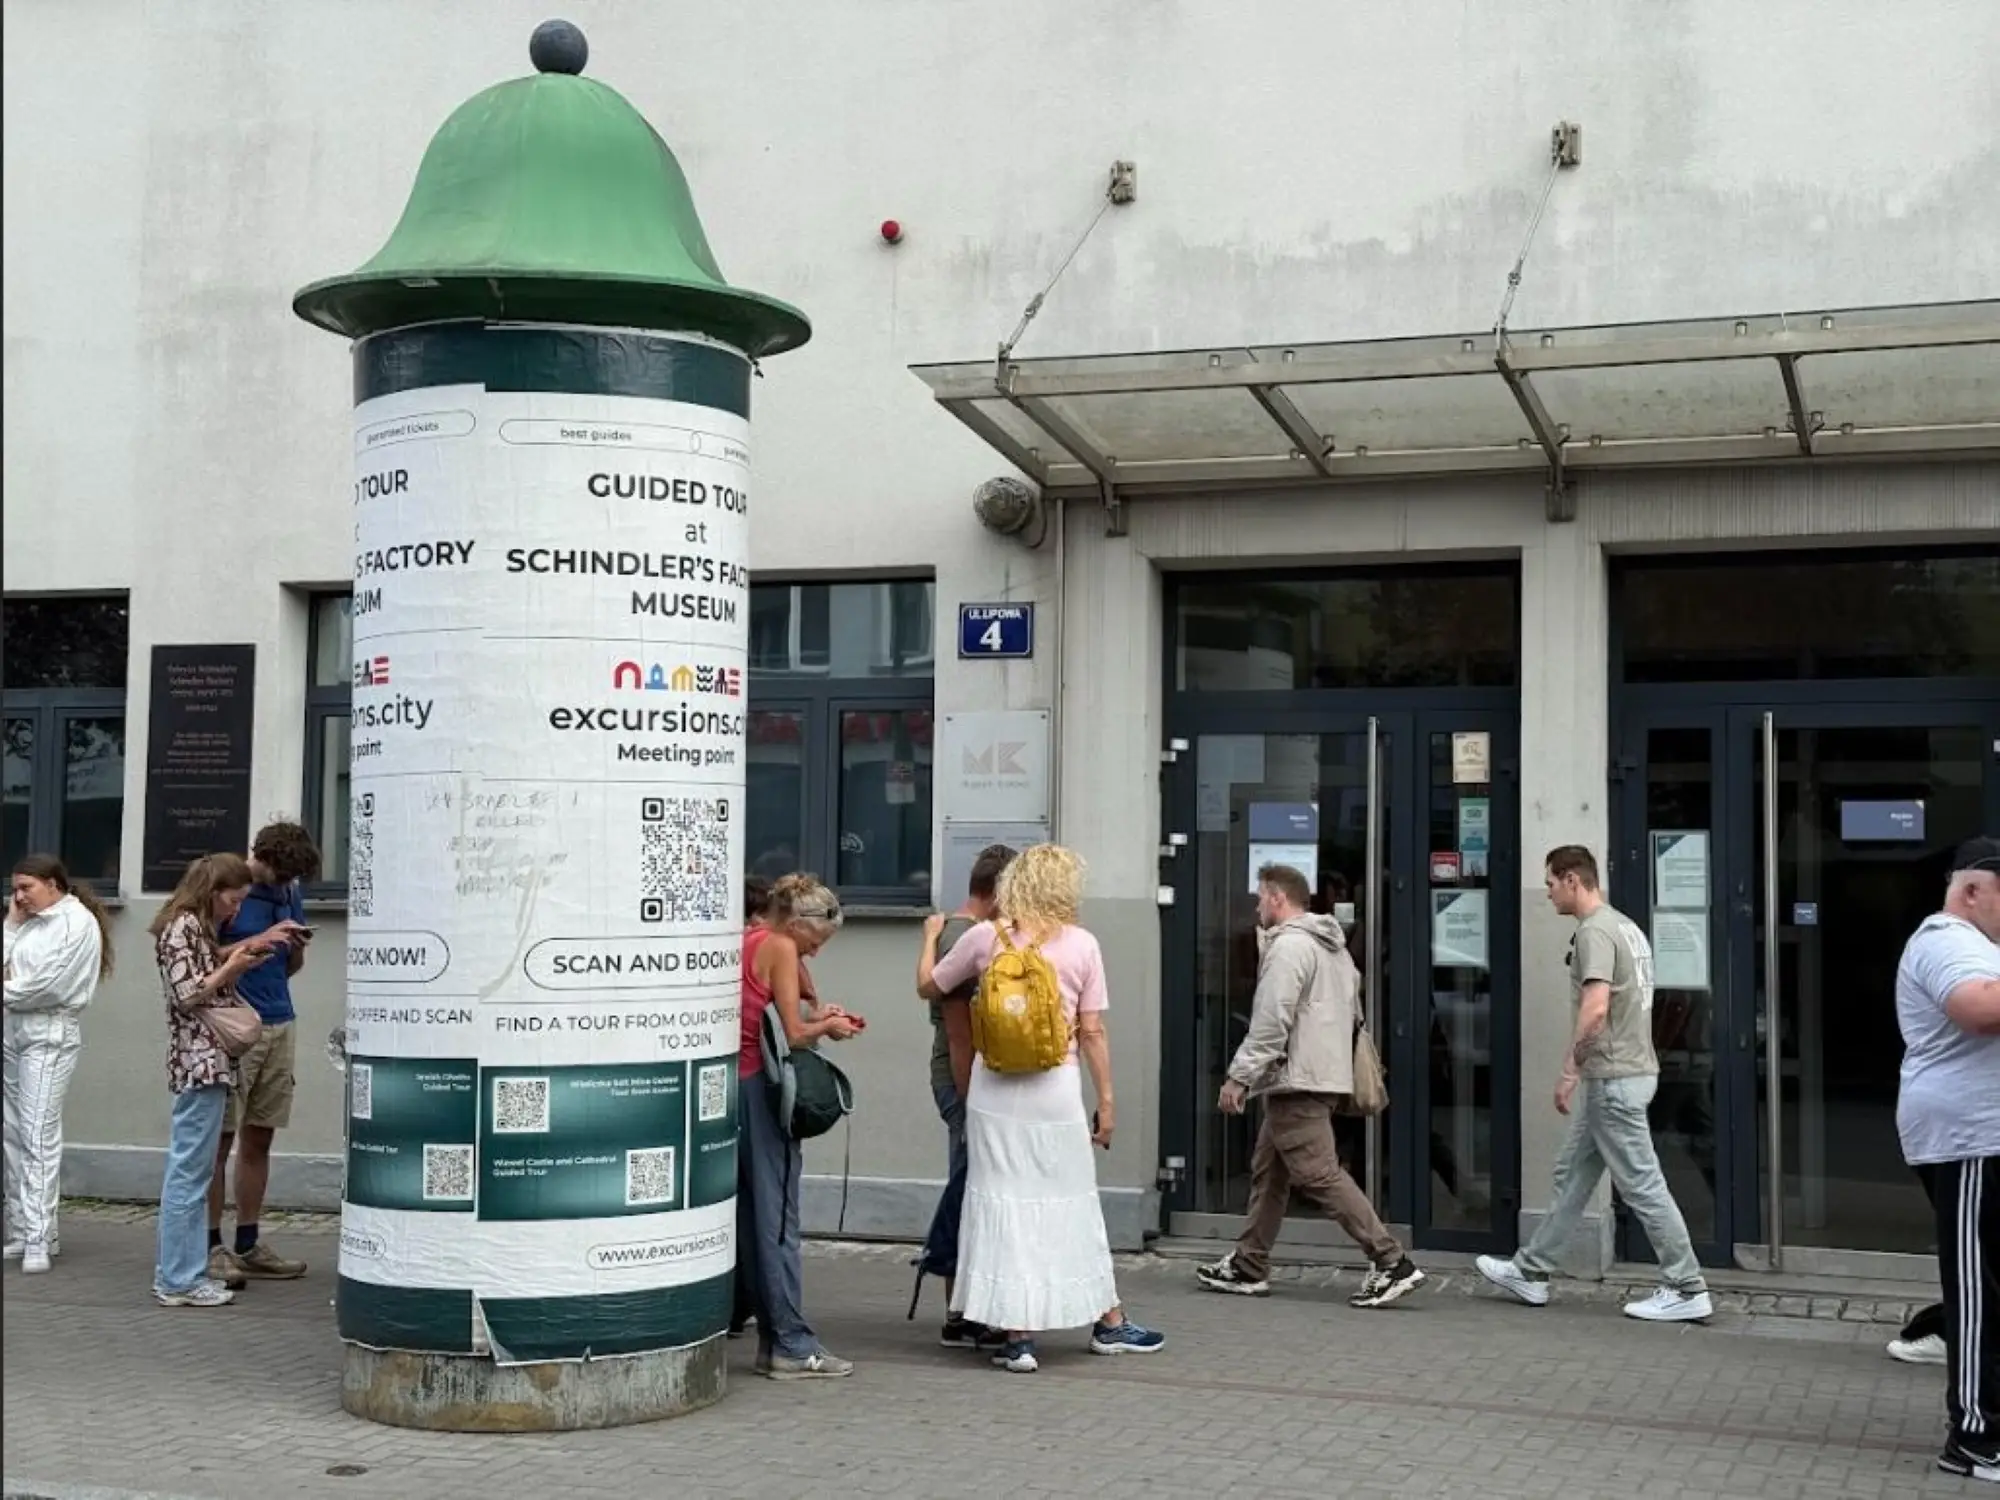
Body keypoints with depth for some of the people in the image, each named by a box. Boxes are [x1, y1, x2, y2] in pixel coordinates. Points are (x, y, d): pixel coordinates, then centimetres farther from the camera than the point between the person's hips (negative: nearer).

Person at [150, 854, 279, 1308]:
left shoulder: (198, 928, 19)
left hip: (208, 1062, 11)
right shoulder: (182, 927, -10)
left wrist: (244, 950, 11)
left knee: (188, 1171, 12)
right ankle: (179, 1280, -4)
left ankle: (180, 1272, 17)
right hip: (200, 1062, -11)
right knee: (190, 1172, -7)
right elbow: (187, 995, -16)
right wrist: (233, 967, -8)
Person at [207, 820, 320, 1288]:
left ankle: (248, 1244, 16)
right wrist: (261, 940, -18)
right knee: (220, 1139, -2)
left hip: (280, 1025, 6)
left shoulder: (288, 892, 12)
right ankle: (212, 1246, 3)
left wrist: (296, 946, -2)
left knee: (259, 1140, 10)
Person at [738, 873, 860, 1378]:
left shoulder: (745, 939, 14)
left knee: (749, 1216, 10)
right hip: (758, 1088, -8)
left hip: (728, 1084, 8)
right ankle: (793, 1347, 0)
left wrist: (816, 1016, 7)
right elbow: (792, 1035, -15)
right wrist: (829, 1026, 3)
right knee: (777, 1218, -4)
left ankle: (774, 1339, 15)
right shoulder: (780, 947, -11)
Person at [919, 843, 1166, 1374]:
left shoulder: (984, 939, -1)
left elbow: (928, 988, 12)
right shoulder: (1082, 945, -3)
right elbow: (1092, 1032, -1)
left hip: (994, 1087, 0)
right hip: (1057, 1089, 0)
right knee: (1072, 1202, 13)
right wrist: (1106, 1100, 7)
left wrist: (931, 938, 30)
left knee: (1004, 1202, 5)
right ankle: (1109, 1322, 25)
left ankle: (1018, 1336, 4)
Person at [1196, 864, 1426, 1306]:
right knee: (1268, 1171, 16)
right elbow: (1352, 1013, 22)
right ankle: (1248, 1267, 22)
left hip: (1297, 1082, -11)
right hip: (1327, 1072, 11)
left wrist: (1239, 1077, -16)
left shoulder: (1288, 946, -14)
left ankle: (1391, 1263, -11)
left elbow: (1271, 1023, -20)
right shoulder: (1333, 945, 18)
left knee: (1319, 1175, -10)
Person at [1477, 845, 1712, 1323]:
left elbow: (1596, 1009, -27)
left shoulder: (1594, 931, -16)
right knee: (1572, 1176, 15)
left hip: (1612, 1078, -10)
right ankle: (1529, 1273, 23)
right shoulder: (1625, 925, 15)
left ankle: (1687, 1290, 2)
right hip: (1630, 1070, 10)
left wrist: (1569, 1071, -20)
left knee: (1642, 1185, -4)